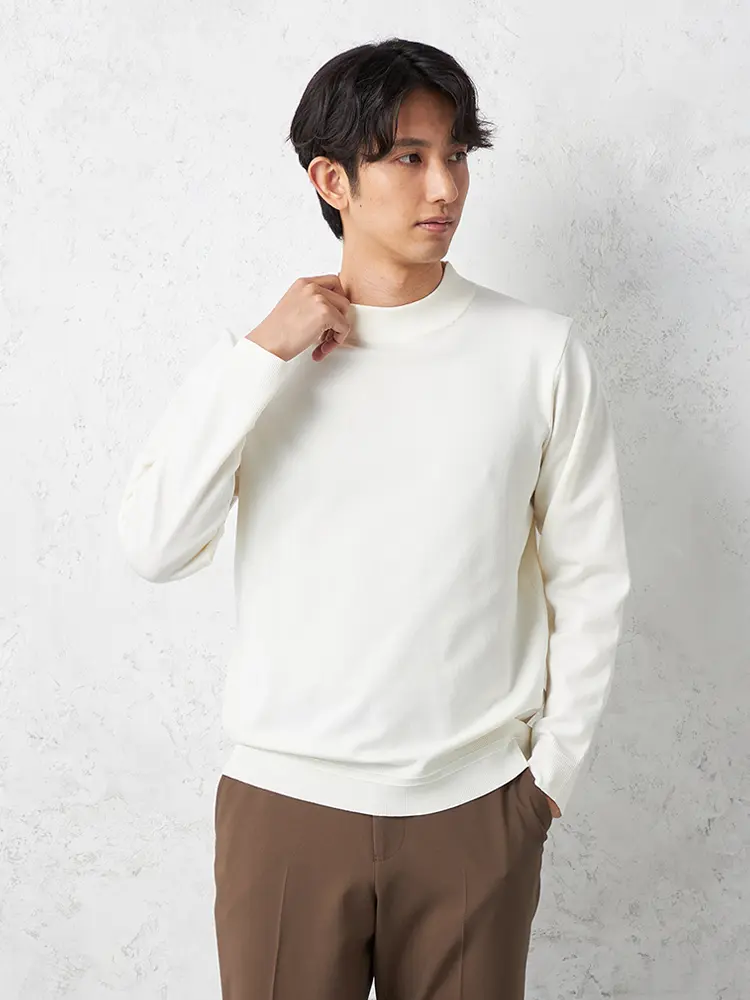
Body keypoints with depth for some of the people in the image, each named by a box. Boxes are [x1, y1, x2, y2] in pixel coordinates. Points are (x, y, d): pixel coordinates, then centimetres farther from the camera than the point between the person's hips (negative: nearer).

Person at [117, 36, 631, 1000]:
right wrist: (259, 357, -16)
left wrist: (552, 767, 2)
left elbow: (589, 579, 1)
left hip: (473, 809, 0)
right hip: (282, 801, 1)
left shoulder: (542, 351, -3)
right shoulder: (257, 349, 0)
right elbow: (152, 548, -12)